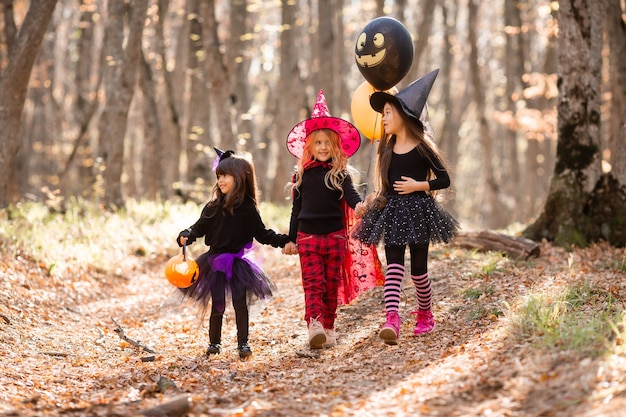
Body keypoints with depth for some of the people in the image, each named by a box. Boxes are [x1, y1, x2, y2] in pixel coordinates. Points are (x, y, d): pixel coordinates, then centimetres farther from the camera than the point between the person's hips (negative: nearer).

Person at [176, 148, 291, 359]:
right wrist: (186, 235, -15)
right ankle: (214, 342, 19)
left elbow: (262, 234, 1)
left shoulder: (248, 209, -4)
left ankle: (243, 343, 5)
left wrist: (284, 240, -10)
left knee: (240, 304, -1)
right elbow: (200, 227, 4)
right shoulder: (214, 207, 0)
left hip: (237, 262, -2)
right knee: (217, 305, 7)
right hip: (216, 261, 2)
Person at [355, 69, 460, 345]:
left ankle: (425, 315, 25)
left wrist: (418, 185, -15)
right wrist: (377, 198, 8)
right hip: (392, 211, 4)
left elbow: (444, 180, -5)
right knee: (393, 266, -10)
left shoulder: (422, 148, -6)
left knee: (418, 269, 3)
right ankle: (392, 320, -23)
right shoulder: (388, 148, 10)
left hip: (417, 210, -4)